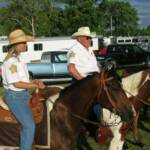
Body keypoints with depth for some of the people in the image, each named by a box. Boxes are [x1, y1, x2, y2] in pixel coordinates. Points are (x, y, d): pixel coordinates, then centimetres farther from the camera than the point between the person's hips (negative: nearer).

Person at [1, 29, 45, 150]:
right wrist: (36, 85, -16)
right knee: (29, 125, -16)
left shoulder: (19, 58, 8)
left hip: (24, 94, 10)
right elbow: (16, 84, -21)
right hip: (14, 96, -10)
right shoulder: (10, 62, -20)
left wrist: (35, 81, 0)